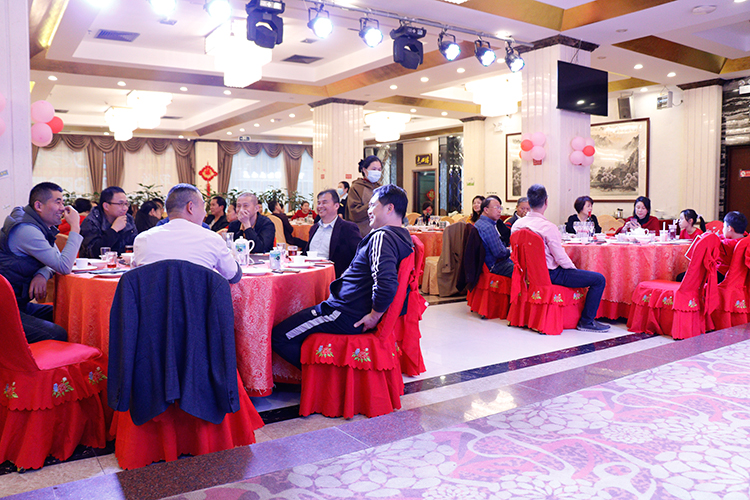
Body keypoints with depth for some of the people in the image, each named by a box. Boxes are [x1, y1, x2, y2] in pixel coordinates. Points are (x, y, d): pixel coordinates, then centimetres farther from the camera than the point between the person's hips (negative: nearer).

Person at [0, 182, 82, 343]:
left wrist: (42, 274, -11)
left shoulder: (42, 227, 10)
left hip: (19, 303, 10)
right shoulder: (25, 230, -21)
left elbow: (57, 261, 14)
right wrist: (75, 228, -17)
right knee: (59, 336, -24)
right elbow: (64, 267, -24)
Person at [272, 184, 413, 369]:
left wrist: (374, 315, -21)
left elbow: (387, 285, -36)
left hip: (347, 315, -11)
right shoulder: (401, 237, 9)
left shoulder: (381, 237, -22)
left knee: (278, 337, -6)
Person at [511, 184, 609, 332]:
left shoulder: (517, 224, -1)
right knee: (599, 279, -5)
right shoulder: (548, 227, -23)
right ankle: (586, 322, 3)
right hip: (550, 274, -9)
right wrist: (573, 268, 3)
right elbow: (561, 258, -19)